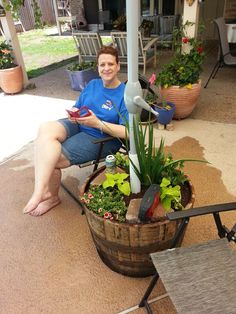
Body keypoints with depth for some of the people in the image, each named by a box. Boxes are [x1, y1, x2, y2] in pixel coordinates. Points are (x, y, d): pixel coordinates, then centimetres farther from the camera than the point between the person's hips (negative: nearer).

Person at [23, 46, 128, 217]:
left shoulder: (125, 94, -10)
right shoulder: (92, 84, 10)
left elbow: (128, 133, -19)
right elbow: (77, 108, 18)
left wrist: (97, 123, -27)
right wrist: (74, 114, -8)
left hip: (101, 138, -6)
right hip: (78, 125, 7)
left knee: (50, 158, -20)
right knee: (45, 129, -24)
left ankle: (51, 196, 5)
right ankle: (42, 190, -23)